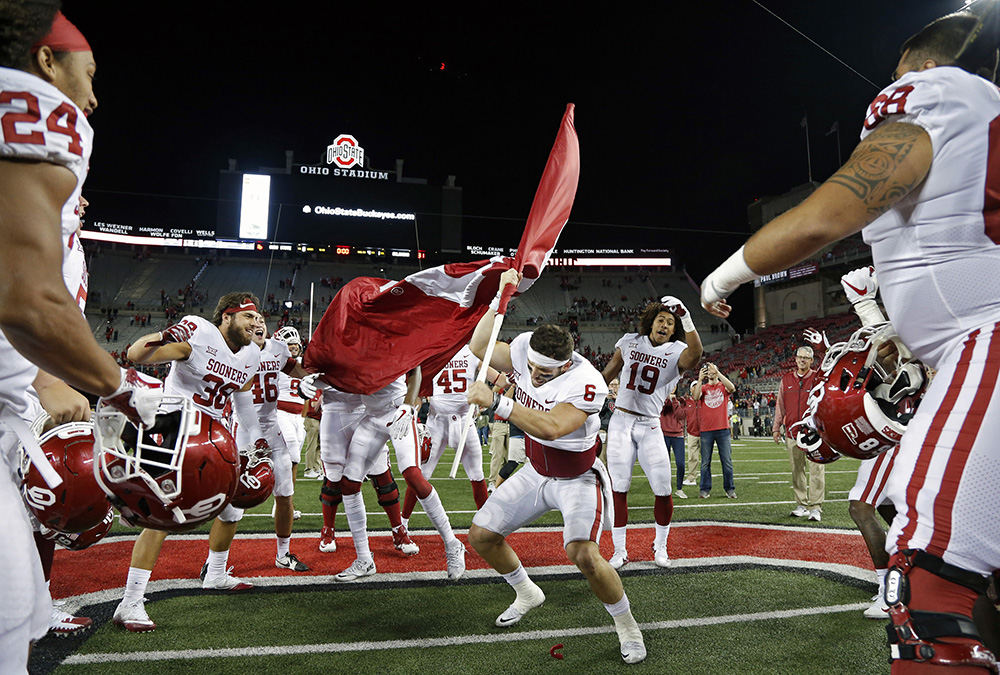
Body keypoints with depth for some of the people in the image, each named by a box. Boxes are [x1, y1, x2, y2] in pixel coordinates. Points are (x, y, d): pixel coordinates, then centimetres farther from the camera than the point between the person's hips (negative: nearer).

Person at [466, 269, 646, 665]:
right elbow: (479, 347, -2)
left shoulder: (586, 383, -34)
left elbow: (551, 427, -45)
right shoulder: (523, 350, -15)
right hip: (536, 474, 6)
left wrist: (496, 402, -46)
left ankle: (626, 625, 5)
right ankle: (527, 594, 33)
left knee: (583, 554, -26)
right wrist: (500, 298, -12)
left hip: (578, 479, -6)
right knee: (481, 536, 6)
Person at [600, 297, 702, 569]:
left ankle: (660, 547, 24)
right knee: (618, 488, 0)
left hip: (650, 427, -1)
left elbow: (695, 356, -29)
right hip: (621, 423, 1)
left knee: (663, 490, -2)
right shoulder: (629, 341, 5)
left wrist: (687, 320, -37)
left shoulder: (676, 352, -3)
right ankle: (620, 552, 14)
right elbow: (607, 375, 16)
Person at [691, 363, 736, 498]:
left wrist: (718, 373, -20)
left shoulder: (723, 386, 7)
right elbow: (695, 397, -10)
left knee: (727, 461, 4)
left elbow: (731, 388, -16)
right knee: (705, 462, 5)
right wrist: (700, 380, -19)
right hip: (706, 430, 1)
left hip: (723, 429, -1)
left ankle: (730, 489, 14)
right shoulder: (703, 387, 10)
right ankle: (705, 489, 12)